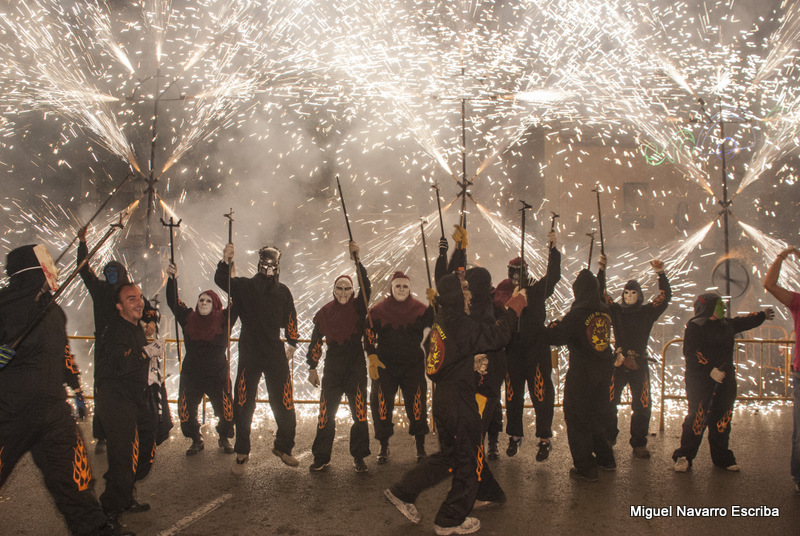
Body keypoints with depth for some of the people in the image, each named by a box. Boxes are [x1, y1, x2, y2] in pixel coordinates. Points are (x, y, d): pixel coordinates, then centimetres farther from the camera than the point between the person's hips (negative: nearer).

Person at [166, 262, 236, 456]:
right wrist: (172, 279, -14)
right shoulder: (189, 318, 1)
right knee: (186, 411, 5)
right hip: (191, 375, 2)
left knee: (227, 411, -2)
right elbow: (173, 302, -2)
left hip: (218, 375, -2)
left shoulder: (223, 320, -6)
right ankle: (196, 440, 29)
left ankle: (224, 439, 25)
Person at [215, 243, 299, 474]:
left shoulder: (283, 291, 11)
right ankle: (241, 454, 17)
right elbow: (221, 280, -12)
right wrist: (225, 261, -28)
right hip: (249, 353, -2)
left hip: (275, 353, 2)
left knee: (284, 405, 2)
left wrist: (292, 343, 9)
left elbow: (290, 319, 14)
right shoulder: (245, 286, 3)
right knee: (244, 405, 2)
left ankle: (283, 447, 22)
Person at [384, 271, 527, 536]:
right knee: (466, 461, 7)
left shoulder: (442, 319, 8)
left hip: (442, 398, 9)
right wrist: (514, 308, -10)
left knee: (448, 455, 22)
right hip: (459, 403, -9)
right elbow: (497, 335, -20)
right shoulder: (459, 324, -20)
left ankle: (402, 492, 24)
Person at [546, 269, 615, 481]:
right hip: (604, 369, 7)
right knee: (598, 414, 22)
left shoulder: (577, 314, -19)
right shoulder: (605, 310, -1)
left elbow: (555, 337, -17)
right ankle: (605, 458, 33)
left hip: (582, 372, -6)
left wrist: (555, 325, 3)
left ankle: (585, 467, 7)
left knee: (576, 417, 5)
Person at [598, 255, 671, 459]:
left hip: (639, 364, 0)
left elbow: (665, 297, -4)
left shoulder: (647, 312, 5)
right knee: (609, 402, -1)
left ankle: (639, 444, 12)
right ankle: (609, 438, 17)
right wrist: (602, 270, -11)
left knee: (642, 405, -1)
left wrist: (661, 274, -17)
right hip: (618, 363, 0)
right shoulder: (616, 310, 6)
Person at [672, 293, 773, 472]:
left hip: (724, 379, 7)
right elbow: (690, 354, -16)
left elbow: (746, 321, 36)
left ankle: (722, 458, 24)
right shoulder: (695, 326, -8)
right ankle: (683, 457, 0)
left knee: (722, 419, 11)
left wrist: (763, 315, 48)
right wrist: (711, 370, -21)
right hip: (700, 381, -7)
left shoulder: (728, 325, 15)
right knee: (697, 418, -10)